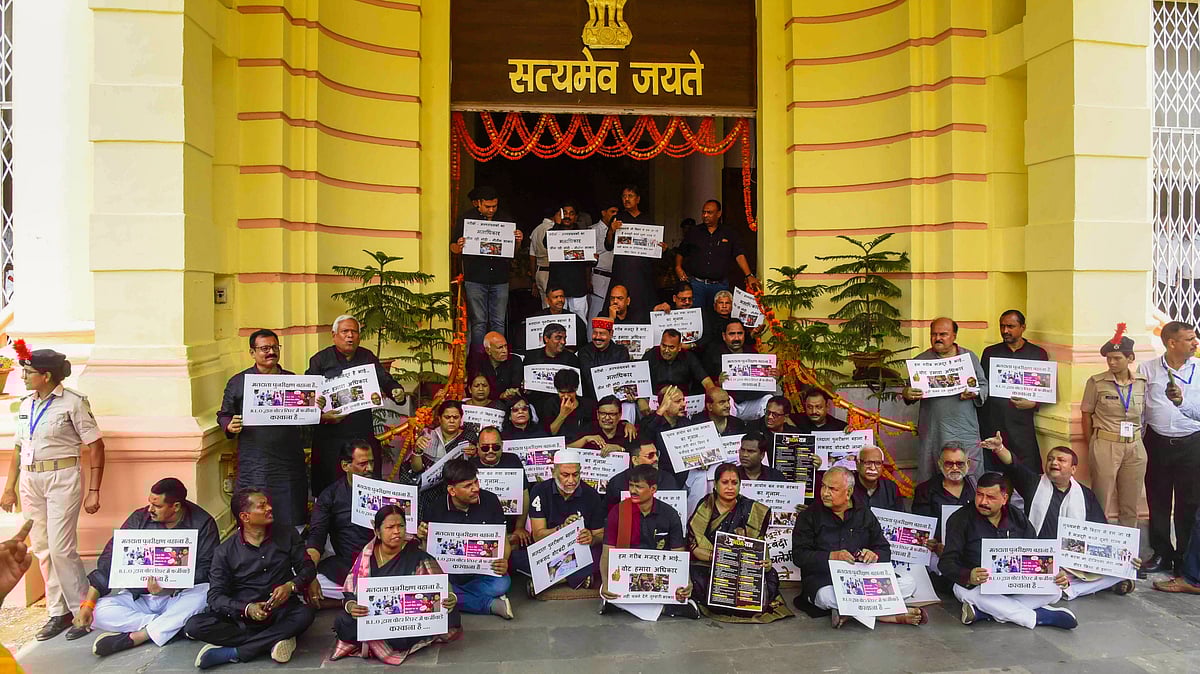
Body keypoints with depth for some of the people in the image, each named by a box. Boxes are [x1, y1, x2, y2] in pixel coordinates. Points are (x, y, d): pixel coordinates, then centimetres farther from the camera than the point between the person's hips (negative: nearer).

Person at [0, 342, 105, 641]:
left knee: (61, 548, -8)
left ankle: (83, 610, 6)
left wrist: (93, 492, -12)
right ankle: (58, 612, 18)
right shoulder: (26, 404, 10)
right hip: (30, 480, 6)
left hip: (62, 479, -6)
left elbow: (96, 447, -9)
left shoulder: (73, 402, -8)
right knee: (42, 549, 9)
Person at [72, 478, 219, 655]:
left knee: (206, 593, -34)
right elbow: (109, 560, -1)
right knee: (99, 611, -22)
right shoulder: (139, 519, -2)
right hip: (139, 598, 3)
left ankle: (134, 637, -28)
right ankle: (174, 626, -23)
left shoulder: (203, 523, -9)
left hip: (179, 598, -3)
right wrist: (87, 605, -9)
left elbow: (206, 569, -11)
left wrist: (169, 587, -27)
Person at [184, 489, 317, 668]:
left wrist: (291, 586, -17)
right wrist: (247, 609, -23)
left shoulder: (287, 535, 6)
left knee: (306, 613, -32)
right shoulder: (225, 551, 1)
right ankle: (272, 640, -26)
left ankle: (232, 653, -27)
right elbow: (215, 596, -5)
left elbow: (307, 567, 6)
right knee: (194, 626, -25)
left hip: (280, 613, 0)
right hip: (240, 617, 0)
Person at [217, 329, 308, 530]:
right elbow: (224, 415, 10)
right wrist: (230, 427, -12)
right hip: (254, 466, -2)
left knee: (293, 522, 3)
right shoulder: (238, 382, 7)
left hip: (289, 463, 2)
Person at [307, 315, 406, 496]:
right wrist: (321, 416, -17)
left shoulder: (368, 358, 14)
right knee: (329, 487, 0)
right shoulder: (320, 360, 5)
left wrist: (397, 392, -15)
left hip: (364, 433, 3)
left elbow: (386, 381, 8)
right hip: (330, 435, -2)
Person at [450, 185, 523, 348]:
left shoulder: (505, 219, 11)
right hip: (475, 278, -2)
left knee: (499, 322, 4)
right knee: (478, 322, -2)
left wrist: (518, 241, -4)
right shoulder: (466, 218, 4)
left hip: (500, 279, 2)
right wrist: (459, 247, -17)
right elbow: (453, 246, 6)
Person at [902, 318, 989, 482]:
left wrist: (975, 393, -10)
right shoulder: (920, 360, 7)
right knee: (929, 480, 4)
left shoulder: (969, 356, 9)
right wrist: (907, 395, -12)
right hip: (932, 430, 0)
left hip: (965, 430, 0)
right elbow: (910, 389, 11)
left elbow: (984, 385, 13)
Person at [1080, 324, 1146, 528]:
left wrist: (1139, 439, 5)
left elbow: (1144, 415, 11)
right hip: (1105, 445, -3)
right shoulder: (1096, 382, -4)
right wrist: (1092, 448, 1)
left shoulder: (1142, 382, 3)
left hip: (1135, 446, 3)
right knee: (1101, 500, 3)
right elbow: (1086, 415, 1)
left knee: (1130, 503, 11)